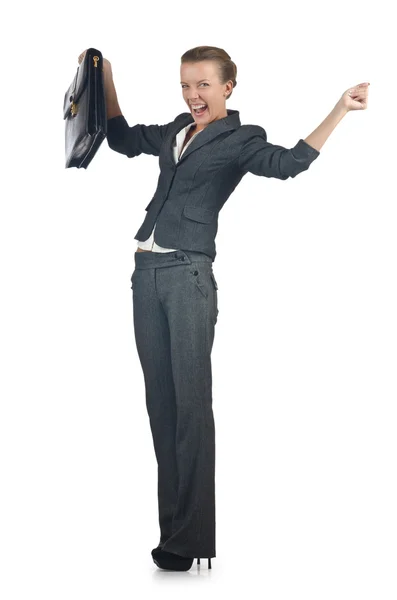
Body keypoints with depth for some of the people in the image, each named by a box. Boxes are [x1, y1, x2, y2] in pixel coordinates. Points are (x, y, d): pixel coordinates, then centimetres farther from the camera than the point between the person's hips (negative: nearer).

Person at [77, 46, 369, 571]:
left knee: (190, 401, -6)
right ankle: (171, 519, 20)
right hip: (147, 271, 7)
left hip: (187, 275, -7)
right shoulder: (173, 132, 17)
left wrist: (340, 110, -23)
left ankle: (192, 536, 1)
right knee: (160, 399, 9)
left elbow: (289, 163, -18)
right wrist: (106, 79, 27)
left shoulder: (239, 139, 0)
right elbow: (122, 139, 32)